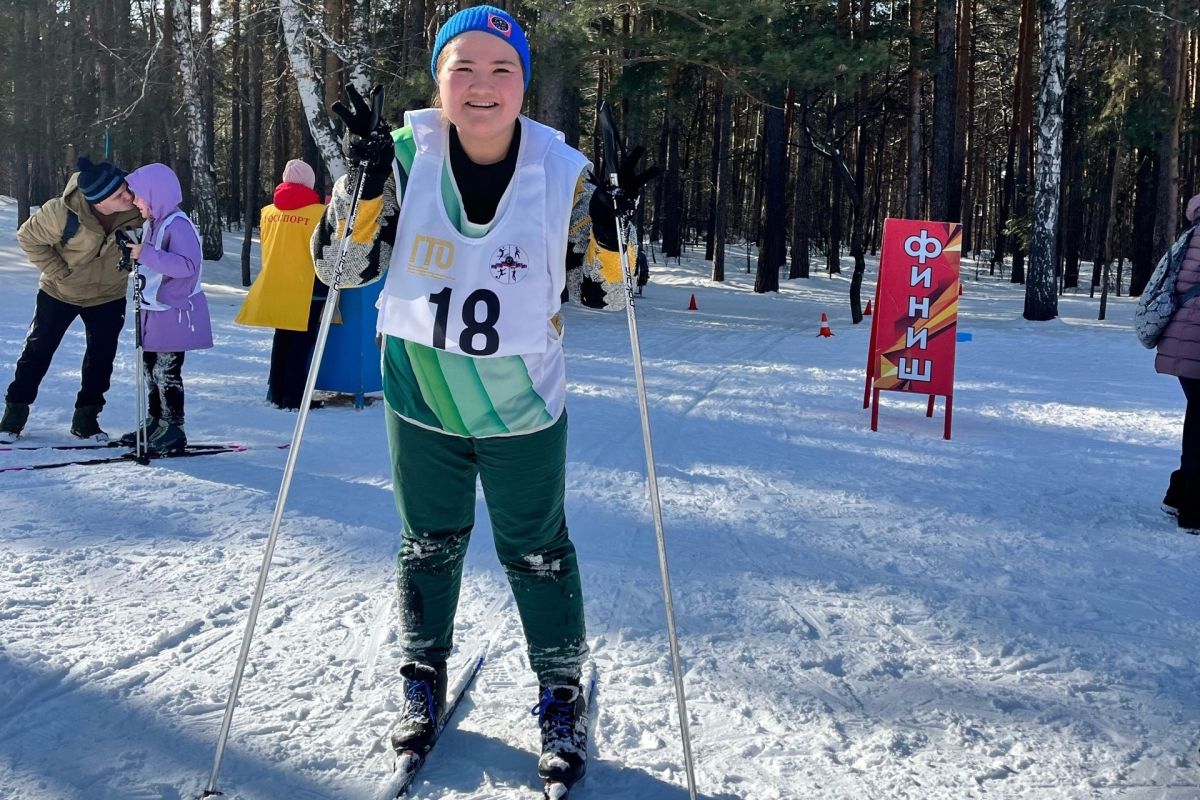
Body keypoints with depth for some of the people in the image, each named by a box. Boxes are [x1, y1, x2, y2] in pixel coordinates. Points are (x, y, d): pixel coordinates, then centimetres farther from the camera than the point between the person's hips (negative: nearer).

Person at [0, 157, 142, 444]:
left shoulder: (137, 208, -26)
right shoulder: (63, 213, -33)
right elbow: (28, 237, -16)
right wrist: (58, 272, -17)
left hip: (108, 295, 2)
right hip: (60, 291, -2)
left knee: (101, 357, 7)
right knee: (38, 350, 6)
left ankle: (86, 417, 21)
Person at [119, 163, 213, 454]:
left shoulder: (178, 225, -18)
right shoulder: (152, 223, 10)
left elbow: (187, 265, -29)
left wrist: (146, 254, -31)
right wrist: (133, 253, 8)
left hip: (175, 312, -10)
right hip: (154, 308, 10)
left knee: (167, 371, -4)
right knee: (149, 367, 17)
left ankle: (173, 430, 4)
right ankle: (155, 422, 29)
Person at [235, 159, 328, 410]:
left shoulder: (268, 213, 4)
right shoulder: (319, 213, -12)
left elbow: (266, 247, 14)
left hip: (275, 286, 5)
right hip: (308, 287, -5)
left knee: (282, 338, 16)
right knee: (302, 342, 2)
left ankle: (276, 394, 21)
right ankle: (294, 398, 1)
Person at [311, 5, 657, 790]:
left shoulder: (563, 172, -12)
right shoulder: (406, 158, -12)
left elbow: (599, 291, -4)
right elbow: (341, 266, -11)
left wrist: (610, 224, -23)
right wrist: (363, 176, -25)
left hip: (524, 407, -1)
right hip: (421, 398, 1)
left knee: (536, 553, 10)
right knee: (429, 545, 18)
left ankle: (562, 696, 30)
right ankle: (424, 680, 41)